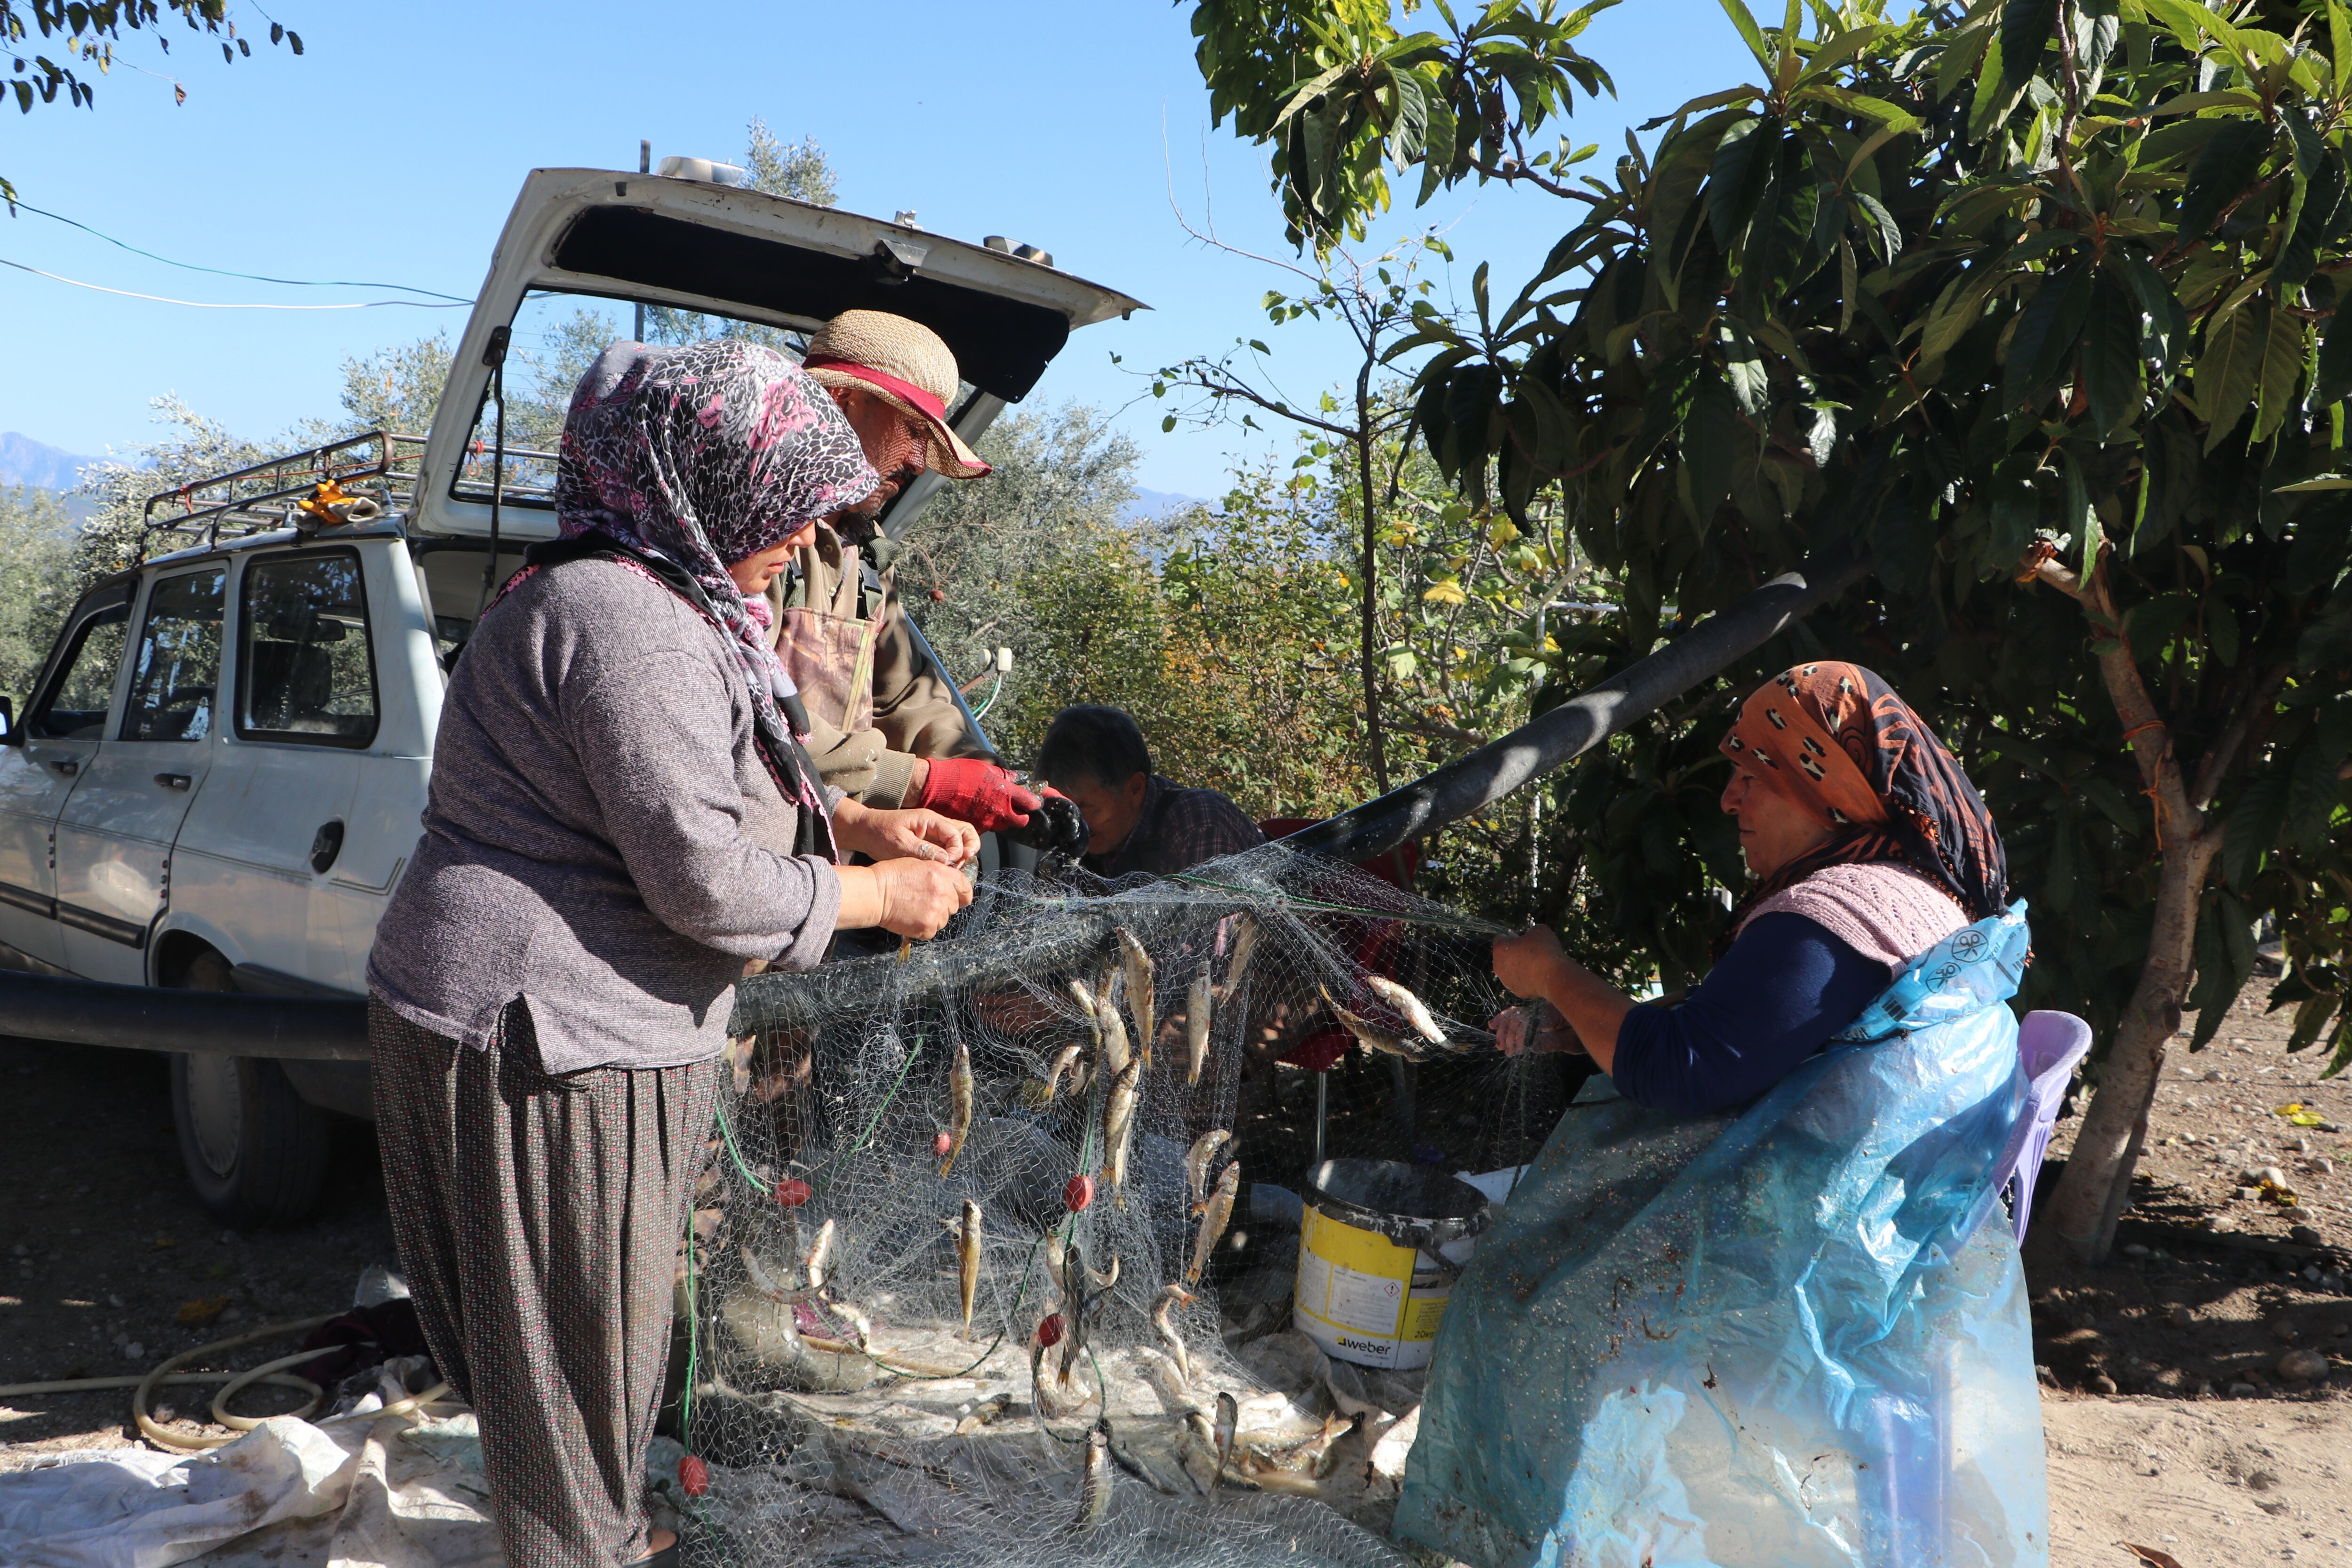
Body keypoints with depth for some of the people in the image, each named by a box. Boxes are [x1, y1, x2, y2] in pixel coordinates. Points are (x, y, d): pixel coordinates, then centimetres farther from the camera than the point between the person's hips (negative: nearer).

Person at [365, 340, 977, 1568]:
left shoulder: (637, 595, 12)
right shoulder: (628, 622, -24)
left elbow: (708, 784, 20)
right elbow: (704, 877, -25)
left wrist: (865, 824, 8)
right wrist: (879, 897, -12)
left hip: (534, 1016, 11)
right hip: (550, 1038, -11)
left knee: (585, 1323, 25)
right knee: (578, 1337, 8)